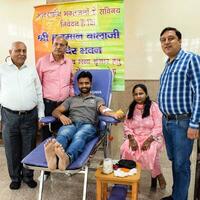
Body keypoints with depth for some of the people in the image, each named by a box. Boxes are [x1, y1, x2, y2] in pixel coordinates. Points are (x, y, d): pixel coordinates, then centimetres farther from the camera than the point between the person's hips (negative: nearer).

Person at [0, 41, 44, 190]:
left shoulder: (32, 70, 8)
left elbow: (39, 94, 10)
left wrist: (41, 116, 6)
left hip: (30, 116, 1)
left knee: (29, 148, 10)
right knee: (12, 149, 10)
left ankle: (28, 176, 29)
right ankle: (15, 177, 29)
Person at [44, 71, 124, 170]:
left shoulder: (97, 99, 26)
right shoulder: (71, 99, 33)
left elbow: (103, 110, 3)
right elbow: (55, 111, 23)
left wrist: (114, 114, -22)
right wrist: (61, 116, -4)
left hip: (88, 125, -1)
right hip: (71, 124, 2)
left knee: (79, 136, -39)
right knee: (63, 134, -37)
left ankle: (67, 157, -70)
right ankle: (53, 155, -68)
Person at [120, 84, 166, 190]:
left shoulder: (154, 106, -6)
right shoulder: (131, 108, 8)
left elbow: (158, 127, -11)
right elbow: (126, 125, 4)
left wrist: (148, 140, -22)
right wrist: (131, 139, -13)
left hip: (152, 138, -3)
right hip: (135, 137, 3)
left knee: (150, 152, -33)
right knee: (125, 149, -27)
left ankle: (158, 175, -2)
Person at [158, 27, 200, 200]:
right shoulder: (168, 64, 14)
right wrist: (165, 119, 15)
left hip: (182, 122, -7)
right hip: (167, 121, 7)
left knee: (181, 164, 5)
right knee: (174, 160, 18)